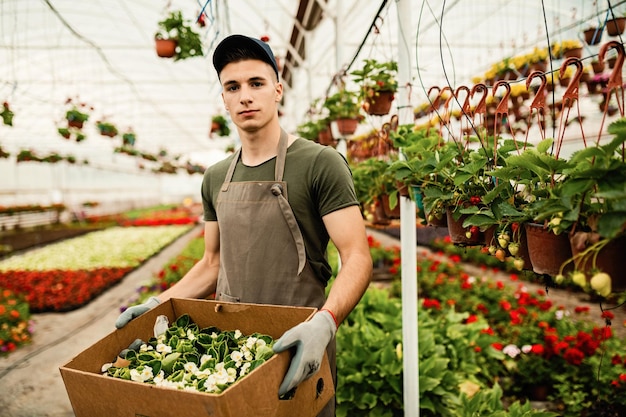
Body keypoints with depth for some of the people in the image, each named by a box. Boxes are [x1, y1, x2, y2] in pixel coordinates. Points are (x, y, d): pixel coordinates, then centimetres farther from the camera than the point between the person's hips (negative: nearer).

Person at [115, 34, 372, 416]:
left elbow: (357, 258, -18)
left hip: (298, 350, -5)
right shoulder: (216, 178, 7)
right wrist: (158, 303, 3)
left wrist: (325, 322, -34)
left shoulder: (319, 163, -12)